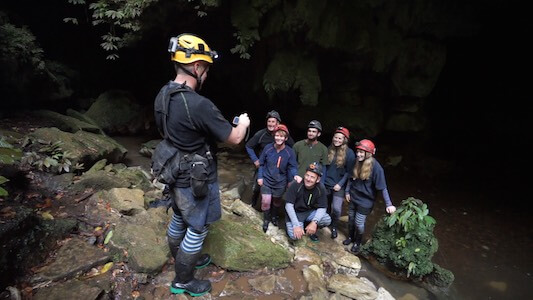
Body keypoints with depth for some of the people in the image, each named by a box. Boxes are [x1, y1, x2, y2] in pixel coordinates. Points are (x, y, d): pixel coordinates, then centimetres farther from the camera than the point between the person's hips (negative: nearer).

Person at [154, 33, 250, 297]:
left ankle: (182, 260, 49)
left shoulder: (162, 95, -3)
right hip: (195, 179, -8)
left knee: (179, 220, 25)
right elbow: (234, 138, -21)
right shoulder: (199, 104, -31)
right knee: (197, 229, 11)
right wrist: (243, 122, 1)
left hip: (175, 174, 9)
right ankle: (182, 281, 30)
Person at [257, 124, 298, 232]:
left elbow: (292, 167, -10)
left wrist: (295, 175, -29)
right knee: (266, 201, -6)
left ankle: (274, 216, 49)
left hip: (280, 182, 1)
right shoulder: (268, 148, -12)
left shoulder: (290, 152, -15)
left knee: (277, 201, 20)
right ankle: (266, 219, 22)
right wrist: (260, 177, -4)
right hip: (267, 180, -1)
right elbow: (261, 164, -2)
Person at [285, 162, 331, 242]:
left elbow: (322, 208, -12)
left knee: (327, 220, -21)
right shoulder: (296, 185, -24)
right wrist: (296, 225, -29)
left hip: (310, 212, 4)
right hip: (295, 213, -3)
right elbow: (289, 205, -22)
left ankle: (311, 230, 9)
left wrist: (314, 222, -30)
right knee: (295, 236, -26)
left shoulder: (321, 189, -15)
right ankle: (290, 226, 10)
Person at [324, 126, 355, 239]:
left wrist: (340, 184, -13)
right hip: (326, 183, 4)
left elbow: (349, 171, -9)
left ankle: (334, 226, 16)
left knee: (336, 208, -11)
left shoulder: (349, 153, -11)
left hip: (339, 186, -3)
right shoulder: (329, 149, 0)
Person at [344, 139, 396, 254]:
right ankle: (350, 237, 44)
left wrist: (388, 204, -22)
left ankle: (357, 243, 31)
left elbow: (382, 187, -21)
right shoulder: (356, 162, -9)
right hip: (353, 197, 5)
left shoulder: (376, 167, -24)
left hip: (365, 200, -5)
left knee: (359, 223, 4)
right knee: (351, 218, 18)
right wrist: (347, 191, 7)